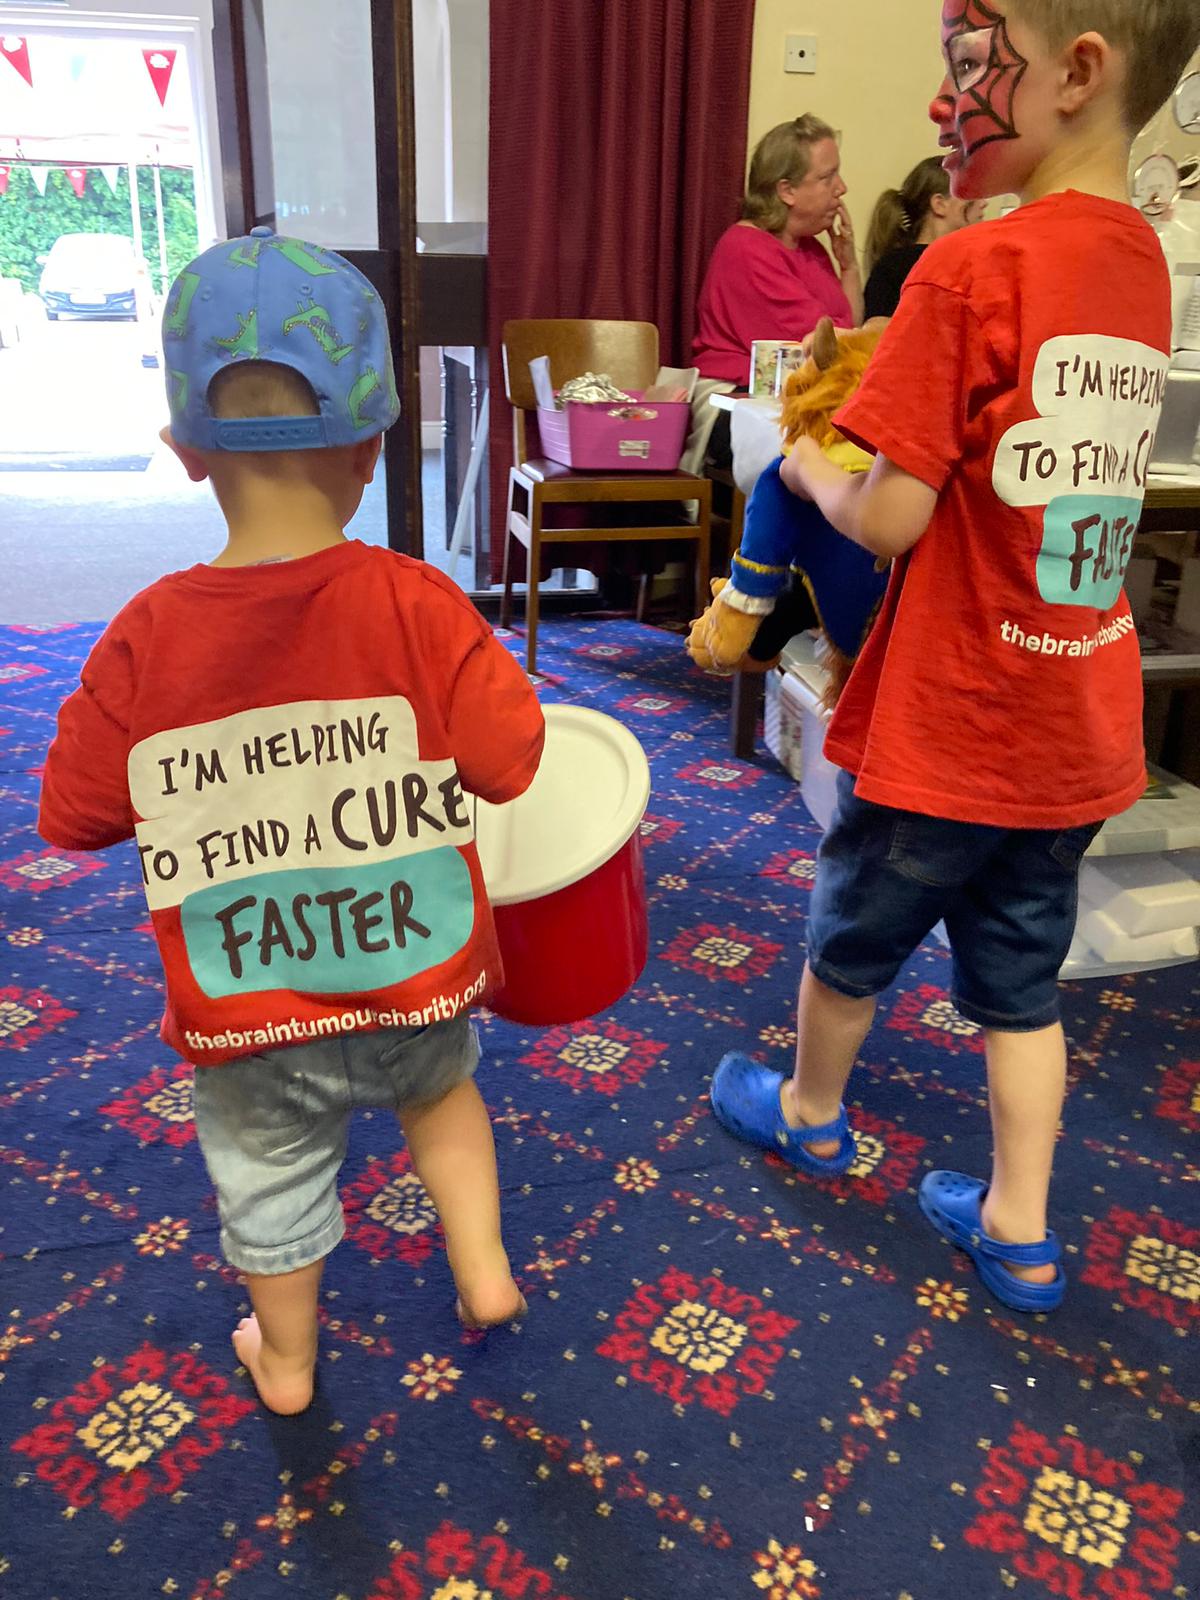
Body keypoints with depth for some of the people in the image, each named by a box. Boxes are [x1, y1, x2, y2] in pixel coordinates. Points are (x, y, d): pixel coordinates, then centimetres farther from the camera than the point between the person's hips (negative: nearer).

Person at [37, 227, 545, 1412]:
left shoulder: (147, 636, -17)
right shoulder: (414, 605, -20)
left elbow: (74, 815, -8)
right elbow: (509, 761, -17)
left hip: (247, 1012, 1)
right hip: (416, 976, 0)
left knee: (272, 1178, 26)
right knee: (440, 1089, 35)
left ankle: (286, 1361, 50)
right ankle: (482, 1268, 37)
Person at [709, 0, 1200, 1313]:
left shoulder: (969, 271, -20)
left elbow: (889, 518, -20)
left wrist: (810, 468, -1)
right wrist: (894, 405, 8)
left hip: (946, 727, -6)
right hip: (1075, 731, 7)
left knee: (850, 940, 20)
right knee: (1020, 982, 20)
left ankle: (809, 1113, 45)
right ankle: (1018, 1234, 32)